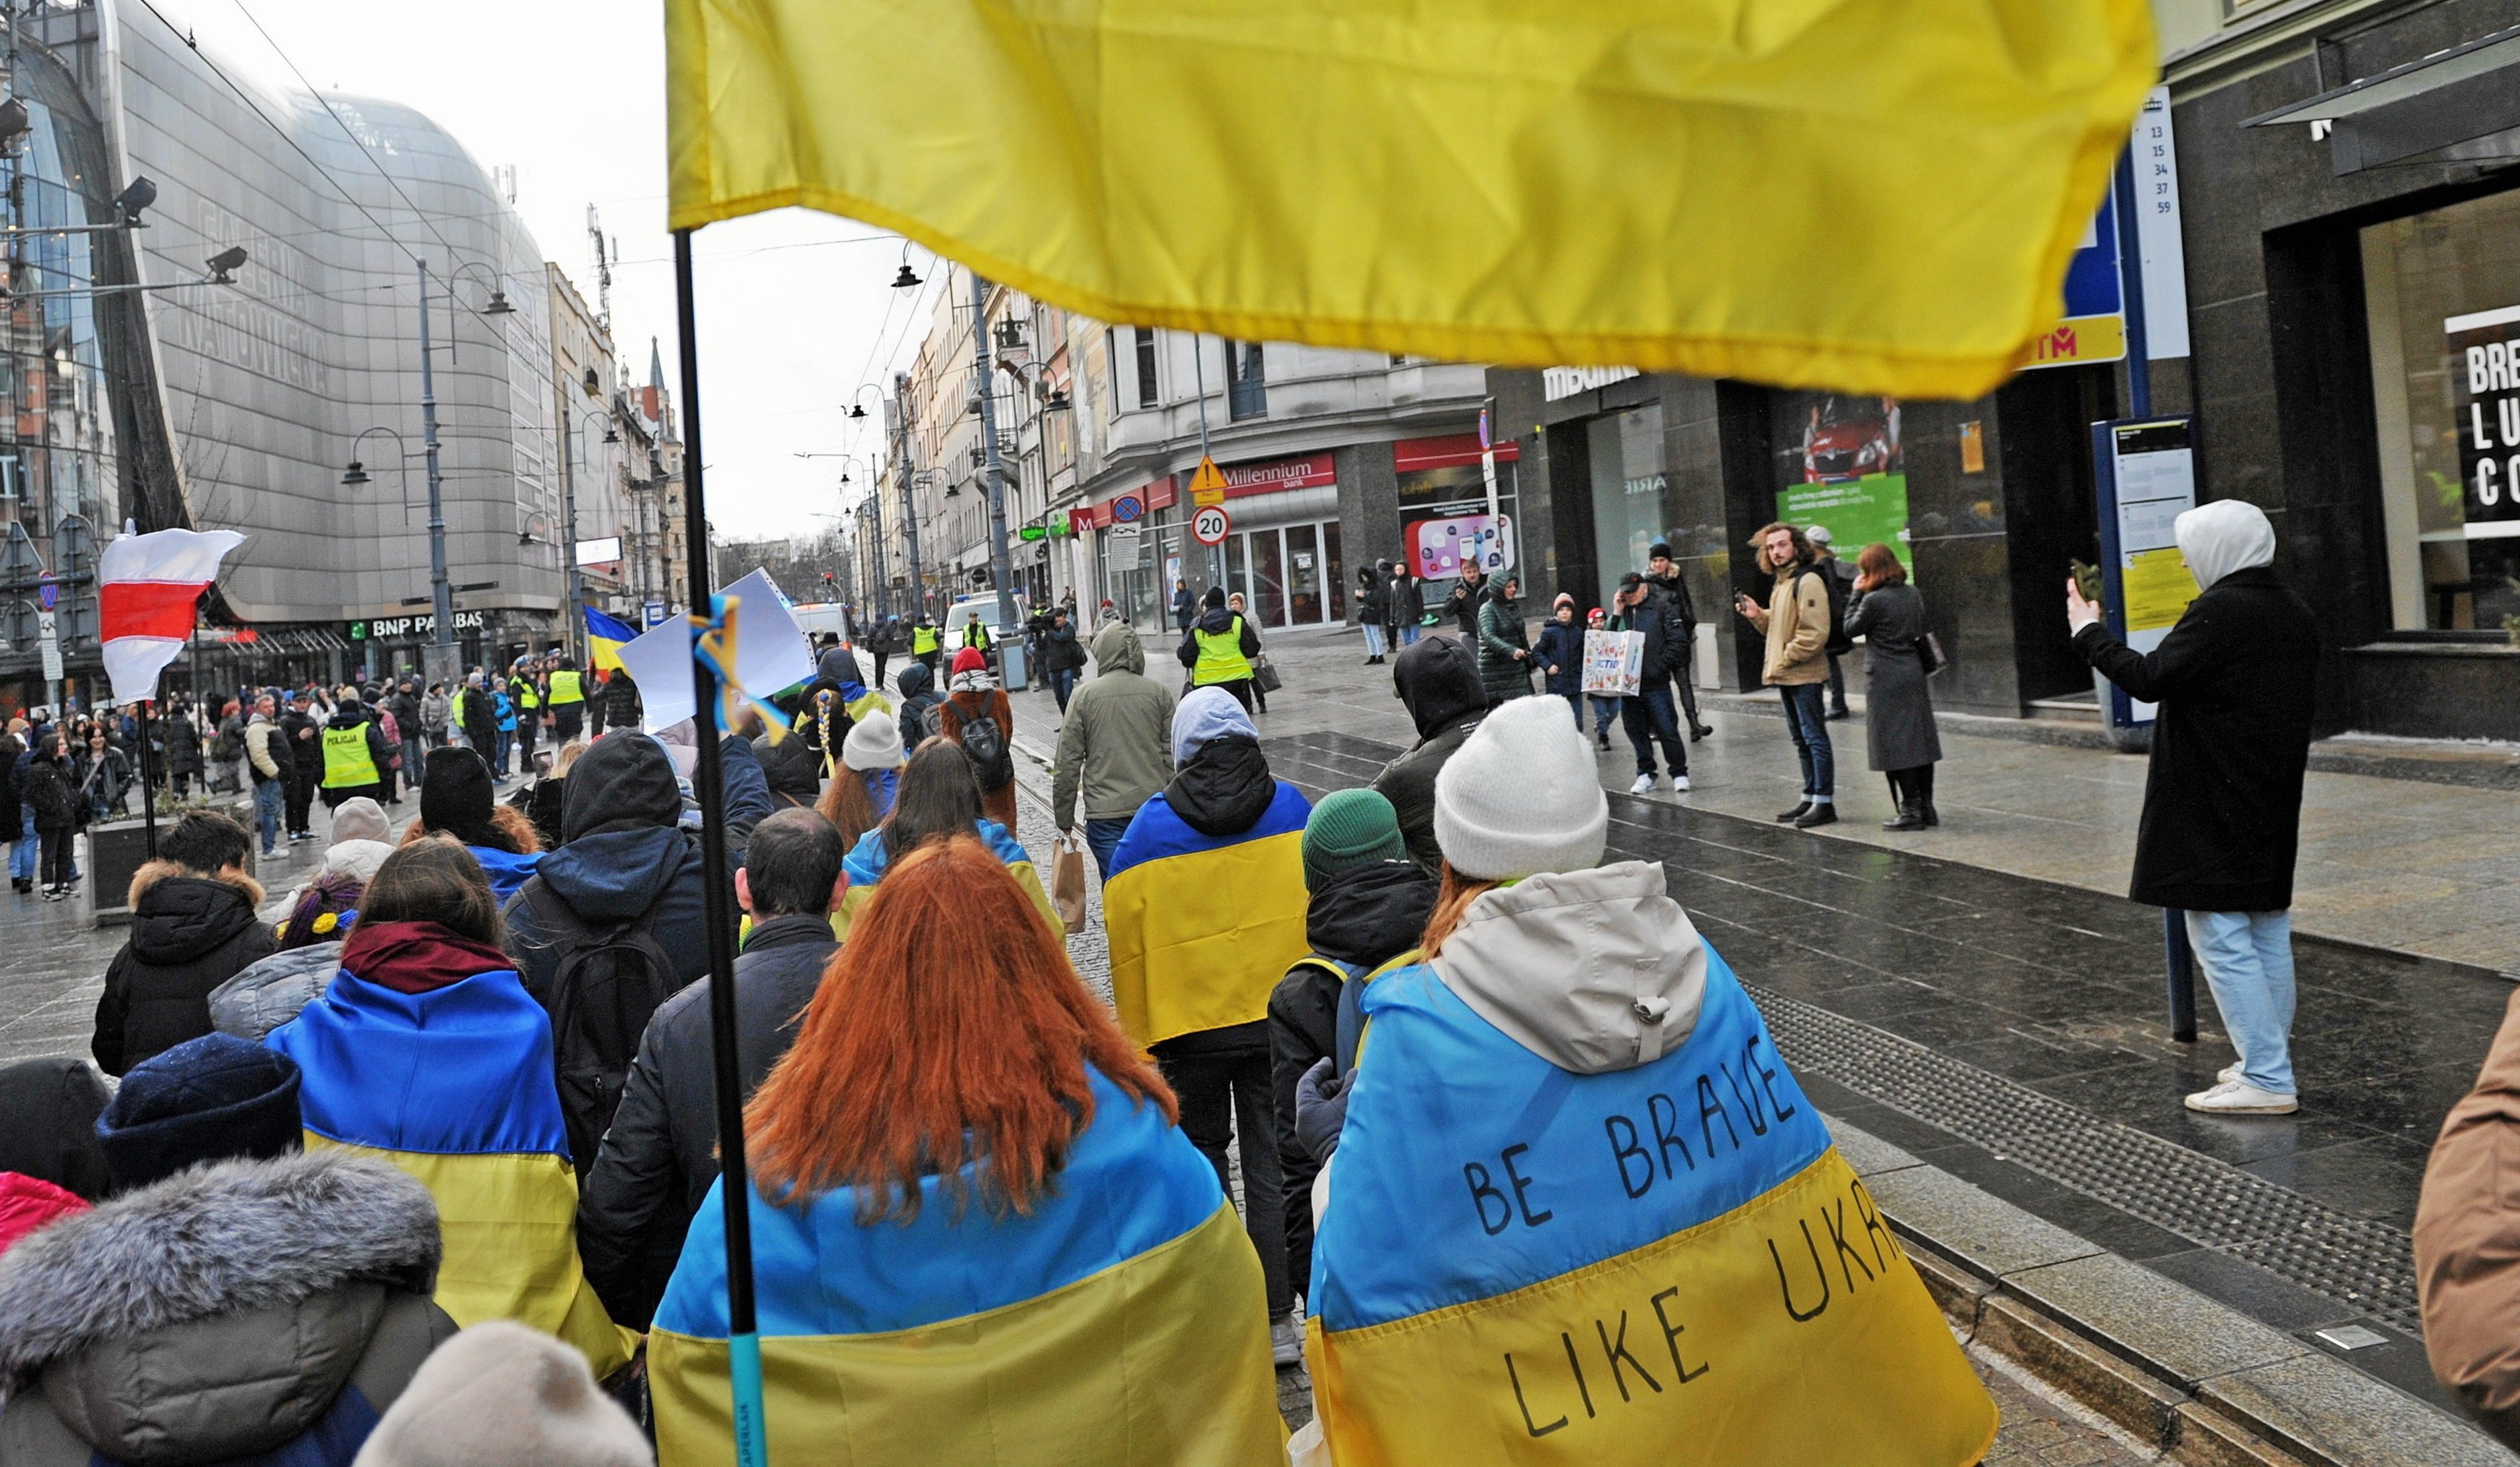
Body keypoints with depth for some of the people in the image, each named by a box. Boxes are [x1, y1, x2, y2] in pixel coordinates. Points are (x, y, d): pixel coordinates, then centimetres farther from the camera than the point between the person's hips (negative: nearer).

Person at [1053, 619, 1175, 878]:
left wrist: (1063, 819, 7)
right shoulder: (1159, 693, 2)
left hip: (1105, 814, -2)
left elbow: (1067, 764, -1)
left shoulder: (1084, 696, -3)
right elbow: (1173, 757, 3)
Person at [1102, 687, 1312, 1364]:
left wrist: (1136, 1034, 5)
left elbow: (1128, 941, -4)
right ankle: (1276, 1320, 12)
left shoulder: (1150, 827, -7)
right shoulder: (1293, 810, -2)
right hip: (1283, 1019, 1)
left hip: (1190, 1027, -1)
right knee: (1274, 1163, 8)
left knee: (1202, 1158, 16)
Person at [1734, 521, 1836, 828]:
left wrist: (1785, 658, -17)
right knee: (1801, 739, 15)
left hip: (1804, 674, -10)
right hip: (1786, 676, 10)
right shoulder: (1780, 583, 16)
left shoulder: (1808, 581, -14)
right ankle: (1810, 799, 23)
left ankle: (1824, 802, -2)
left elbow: (1815, 632, -21)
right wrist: (1757, 615, 7)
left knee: (1815, 737, -6)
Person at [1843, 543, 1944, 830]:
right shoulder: (1913, 594, 5)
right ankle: (1926, 807, 15)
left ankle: (1911, 810, 0)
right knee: (1919, 739, 11)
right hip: (1914, 674, 7)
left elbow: (1851, 629, -4)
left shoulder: (1874, 600, -16)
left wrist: (1857, 594, 1)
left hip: (1885, 679, -7)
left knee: (1895, 744, -1)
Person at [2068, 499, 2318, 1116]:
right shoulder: (2295, 613, 11)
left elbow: (2150, 678, -21)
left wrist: (2089, 631, -9)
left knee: (2223, 938, -5)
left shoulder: (2219, 610, -17)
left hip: (2213, 807, -9)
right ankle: (2269, 1062, 23)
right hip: (2273, 804, 9)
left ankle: (2266, 1078, -4)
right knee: (2268, 935, 15)